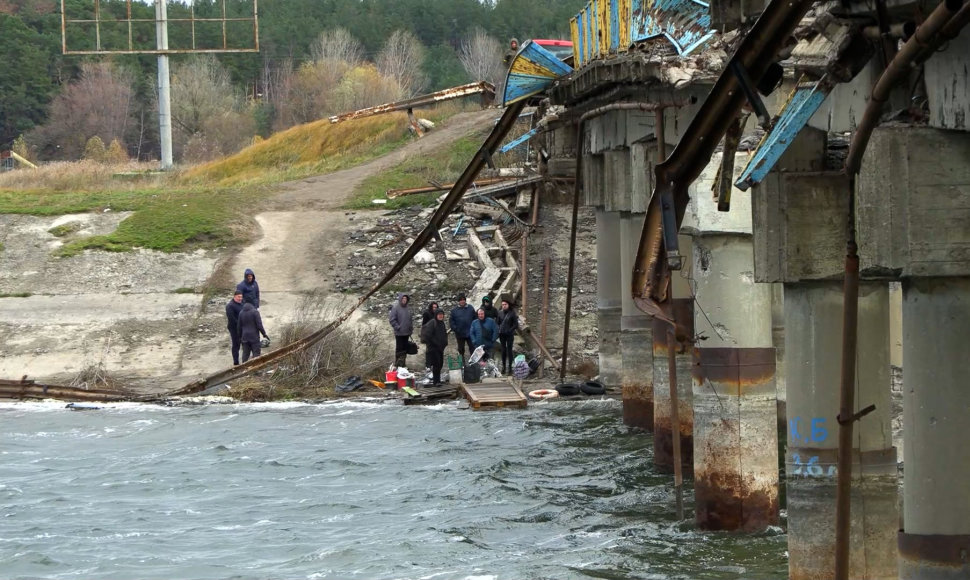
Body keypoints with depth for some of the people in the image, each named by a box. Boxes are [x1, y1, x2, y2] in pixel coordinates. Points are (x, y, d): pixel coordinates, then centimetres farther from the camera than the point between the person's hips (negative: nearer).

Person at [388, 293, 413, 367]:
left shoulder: (407, 308, 10)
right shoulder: (395, 308, -10)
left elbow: (411, 319, 22)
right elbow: (391, 319, -13)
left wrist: (411, 328, 12)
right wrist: (398, 327, -16)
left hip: (407, 333, 6)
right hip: (399, 333, -6)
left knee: (405, 348, 12)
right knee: (399, 348, -3)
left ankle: (403, 363, 21)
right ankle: (397, 364, 4)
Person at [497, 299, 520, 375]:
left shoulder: (512, 313, -6)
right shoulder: (500, 312, 5)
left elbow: (516, 324, -5)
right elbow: (498, 322, 14)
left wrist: (510, 330, -13)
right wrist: (499, 330, 1)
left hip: (509, 334, -4)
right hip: (502, 334, 4)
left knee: (509, 350, -3)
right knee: (503, 350, 9)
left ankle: (510, 367, 1)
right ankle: (503, 367, 16)